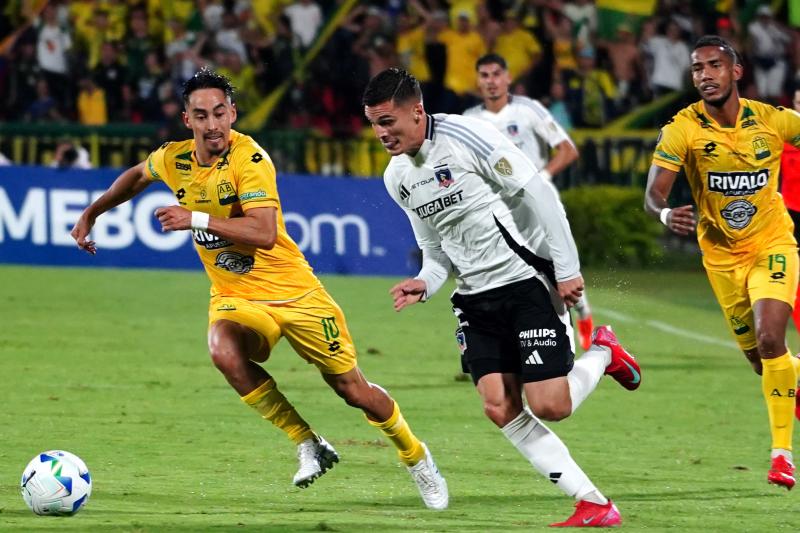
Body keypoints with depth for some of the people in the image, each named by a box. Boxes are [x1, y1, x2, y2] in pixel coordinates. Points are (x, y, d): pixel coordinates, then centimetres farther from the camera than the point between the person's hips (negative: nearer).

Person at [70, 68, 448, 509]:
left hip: (293, 290, -4)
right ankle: (308, 446, -14)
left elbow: (265, 233, -33)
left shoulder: (250, 159, -22)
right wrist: (91, 214, 18)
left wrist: (196, 218, -35)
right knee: (225, 353, -31)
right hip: (234, 297, 4)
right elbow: (136, 176, 21)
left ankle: (416, 458, 31)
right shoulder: (175, 159, -4)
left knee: (352, 389, 2)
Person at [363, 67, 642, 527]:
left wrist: (567, 268, -14)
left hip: (528, 279, -7)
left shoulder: (466, 136, -16)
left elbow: (539, 193, -14)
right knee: (499, 407, -9)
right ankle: (594, 504, -4)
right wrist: (425, 284, -4)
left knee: (549, 406, -15)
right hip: (476, 296, 7)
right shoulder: (397, 178, 8)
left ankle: (603, 353, 19)